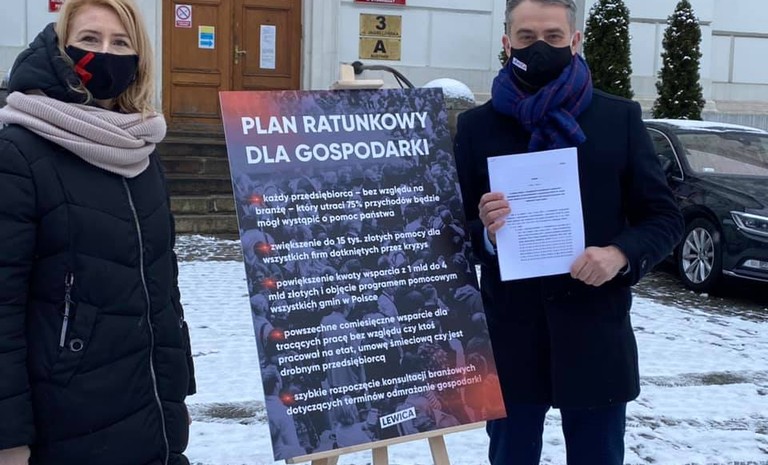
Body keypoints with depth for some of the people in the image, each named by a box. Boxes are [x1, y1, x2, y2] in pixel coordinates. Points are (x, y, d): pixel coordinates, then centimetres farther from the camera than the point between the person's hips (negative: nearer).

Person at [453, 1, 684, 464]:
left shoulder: (620, 118, 2)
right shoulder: (476, 126, 3)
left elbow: (665, 218, 4)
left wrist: (622, 254, -16)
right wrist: (484, 232, -17)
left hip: (596, 336, 0)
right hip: (508, 338, 1)